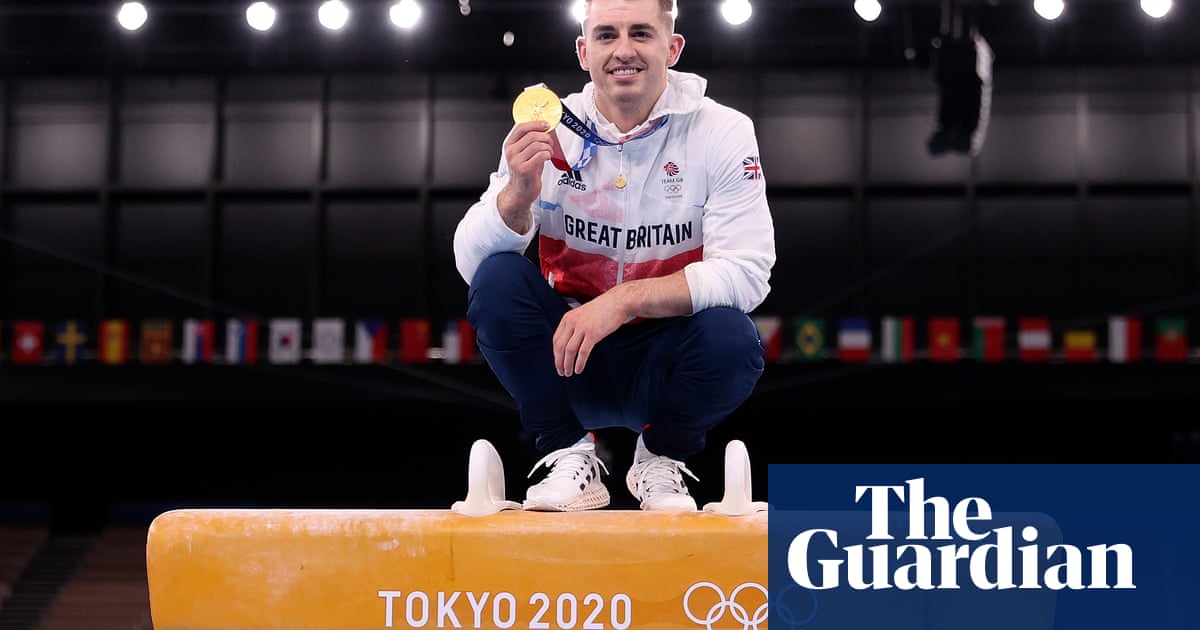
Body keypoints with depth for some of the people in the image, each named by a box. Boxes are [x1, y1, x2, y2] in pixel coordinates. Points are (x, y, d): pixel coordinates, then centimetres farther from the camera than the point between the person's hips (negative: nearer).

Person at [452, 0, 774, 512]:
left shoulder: (722, 132, -9)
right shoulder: (548, 133, -5)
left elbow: (747, 273, -18)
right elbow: (470, 263, -11)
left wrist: (625, 300, -30)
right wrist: (519, 192, -31)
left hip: (663, 363, -1)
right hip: (567, 358, 1)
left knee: (730, 339, -31)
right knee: (498, 279, -23)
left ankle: (661, 457, 1)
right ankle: (569, 454, -6)